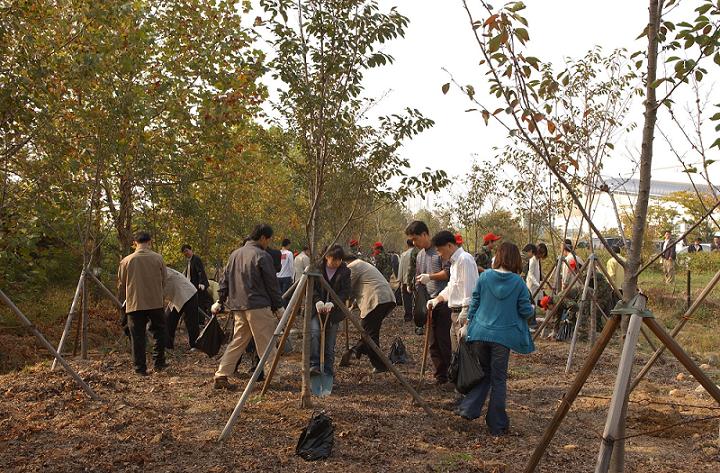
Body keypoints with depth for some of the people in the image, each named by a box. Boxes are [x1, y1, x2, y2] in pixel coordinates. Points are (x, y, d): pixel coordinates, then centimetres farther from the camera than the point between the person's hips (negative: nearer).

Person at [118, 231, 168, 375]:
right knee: (159, 332, 16)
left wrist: (121, 301, 24)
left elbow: (121, 284, 7)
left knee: (138, 337, 6)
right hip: (155, 303, 0)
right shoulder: (158, 259, -2)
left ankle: (140, 368, 8)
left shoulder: (126, 261, -2)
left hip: (135, 304, 0)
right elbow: (163, 281, 7)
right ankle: (158, 363, 16)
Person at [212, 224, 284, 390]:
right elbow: (272, 284, -7)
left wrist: (220, 302, 24)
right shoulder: (262, 256, -9)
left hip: (238, 307, 7)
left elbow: (225, 280, 17)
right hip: (258, 307, -7)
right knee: (267, 343, 1)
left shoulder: (234, 254, 14)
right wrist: (278, 307, 1)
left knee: (237, 341, 12)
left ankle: (221, 376, 9)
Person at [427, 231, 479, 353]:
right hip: (455, 313, 10)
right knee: (456, 352, 18)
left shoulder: (465, 259, -15)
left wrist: (465, 318, -22)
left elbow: (470, 291, -21)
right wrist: (436, 299, 17)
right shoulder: (454, 261, 17)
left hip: (464, 314, -10)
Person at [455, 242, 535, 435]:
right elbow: (525, 310, -1)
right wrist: (531, 309, 21)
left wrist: (468, 324, 15)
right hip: (503, 336, -2)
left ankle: (468, 409, 9)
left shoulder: (484, 276, 1)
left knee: (483, 373, 20)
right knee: (499, 379, 8)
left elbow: (474, 303, 5)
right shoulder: (518, 282, -5)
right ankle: (496, 425, 14)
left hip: (480, 333, 2)